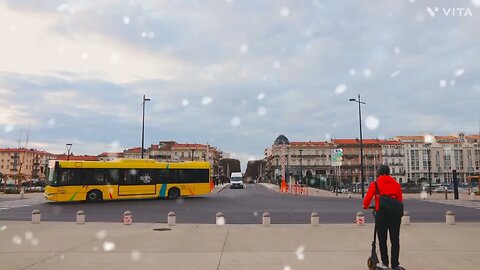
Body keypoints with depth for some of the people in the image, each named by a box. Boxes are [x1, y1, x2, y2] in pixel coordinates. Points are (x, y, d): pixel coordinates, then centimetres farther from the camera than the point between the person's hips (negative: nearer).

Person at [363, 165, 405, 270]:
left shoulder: (376, 184, -1)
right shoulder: (396, 184, 9)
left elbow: (368, 197, -6)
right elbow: (400, 200, 7)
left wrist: (365, 206, 13)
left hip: (382, 214, -3)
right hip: (395, 214, 3)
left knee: (382, 240, 10)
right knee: (395, 240, 10)